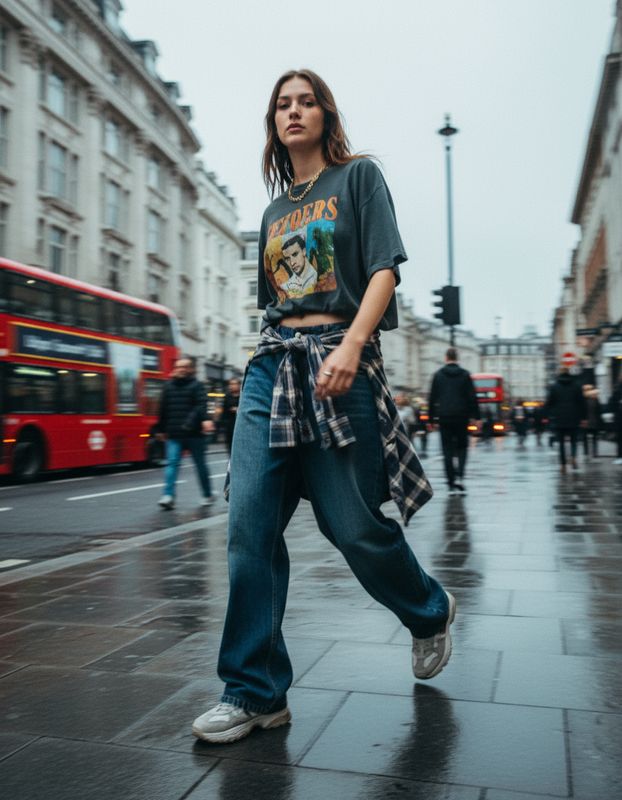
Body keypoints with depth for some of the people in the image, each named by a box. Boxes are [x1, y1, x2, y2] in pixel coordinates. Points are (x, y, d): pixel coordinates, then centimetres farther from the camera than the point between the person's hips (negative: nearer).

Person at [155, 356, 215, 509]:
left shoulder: (196, 385, -2)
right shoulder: (168, 386, 12)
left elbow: (202, 405, -18)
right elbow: (163, 409, 16)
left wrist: (205, 420, -36)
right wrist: (161, 429, 19)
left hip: (194, 434, -3)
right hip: (174, 434, 3)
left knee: (200, 464, 8)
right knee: (172, 463, -9)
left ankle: (208, 495, 22)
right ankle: (168, 495, -14)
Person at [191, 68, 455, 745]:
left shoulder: (359, 177, 8)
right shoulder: (273, 212, 23)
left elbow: (384, 269, -6)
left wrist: (351, 346, -20)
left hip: (338, 358, -5)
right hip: (271, 363, 5)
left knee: (352, 524, -3)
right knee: (250, 523, -6)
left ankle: (430, 613, 28)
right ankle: (255, 691, 4)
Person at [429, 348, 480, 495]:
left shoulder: (438, 375, 2)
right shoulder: (465, 374, 1)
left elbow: (432, 398, 2)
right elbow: (472, 397, -2)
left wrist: (432, 417, 8)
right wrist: (476, 416, 2)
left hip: (444, 417, 0)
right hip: (461, 417, 0)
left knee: (448, 450, 4)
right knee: (461, 447, 12)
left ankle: (452, 484, 2)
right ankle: (459, 476, -9)